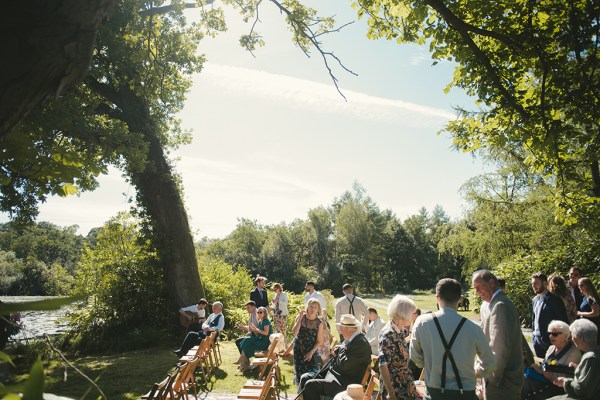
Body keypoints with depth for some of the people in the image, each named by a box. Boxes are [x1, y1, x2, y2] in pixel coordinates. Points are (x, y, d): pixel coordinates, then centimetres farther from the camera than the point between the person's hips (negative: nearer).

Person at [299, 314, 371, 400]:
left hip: (345, 384, -10)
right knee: (305, 378, 6)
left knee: (310, 385, -20)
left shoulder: (361, 343, -21)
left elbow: (344, 365, -26)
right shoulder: (350, 339, 10)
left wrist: (342, 349, -12)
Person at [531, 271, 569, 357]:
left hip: (550, 340, -6)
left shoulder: (555, 300, -10)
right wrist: (533, 336, 13)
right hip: (536, 340, 6)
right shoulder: (534, 300, 11)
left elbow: (563, 322, -10)